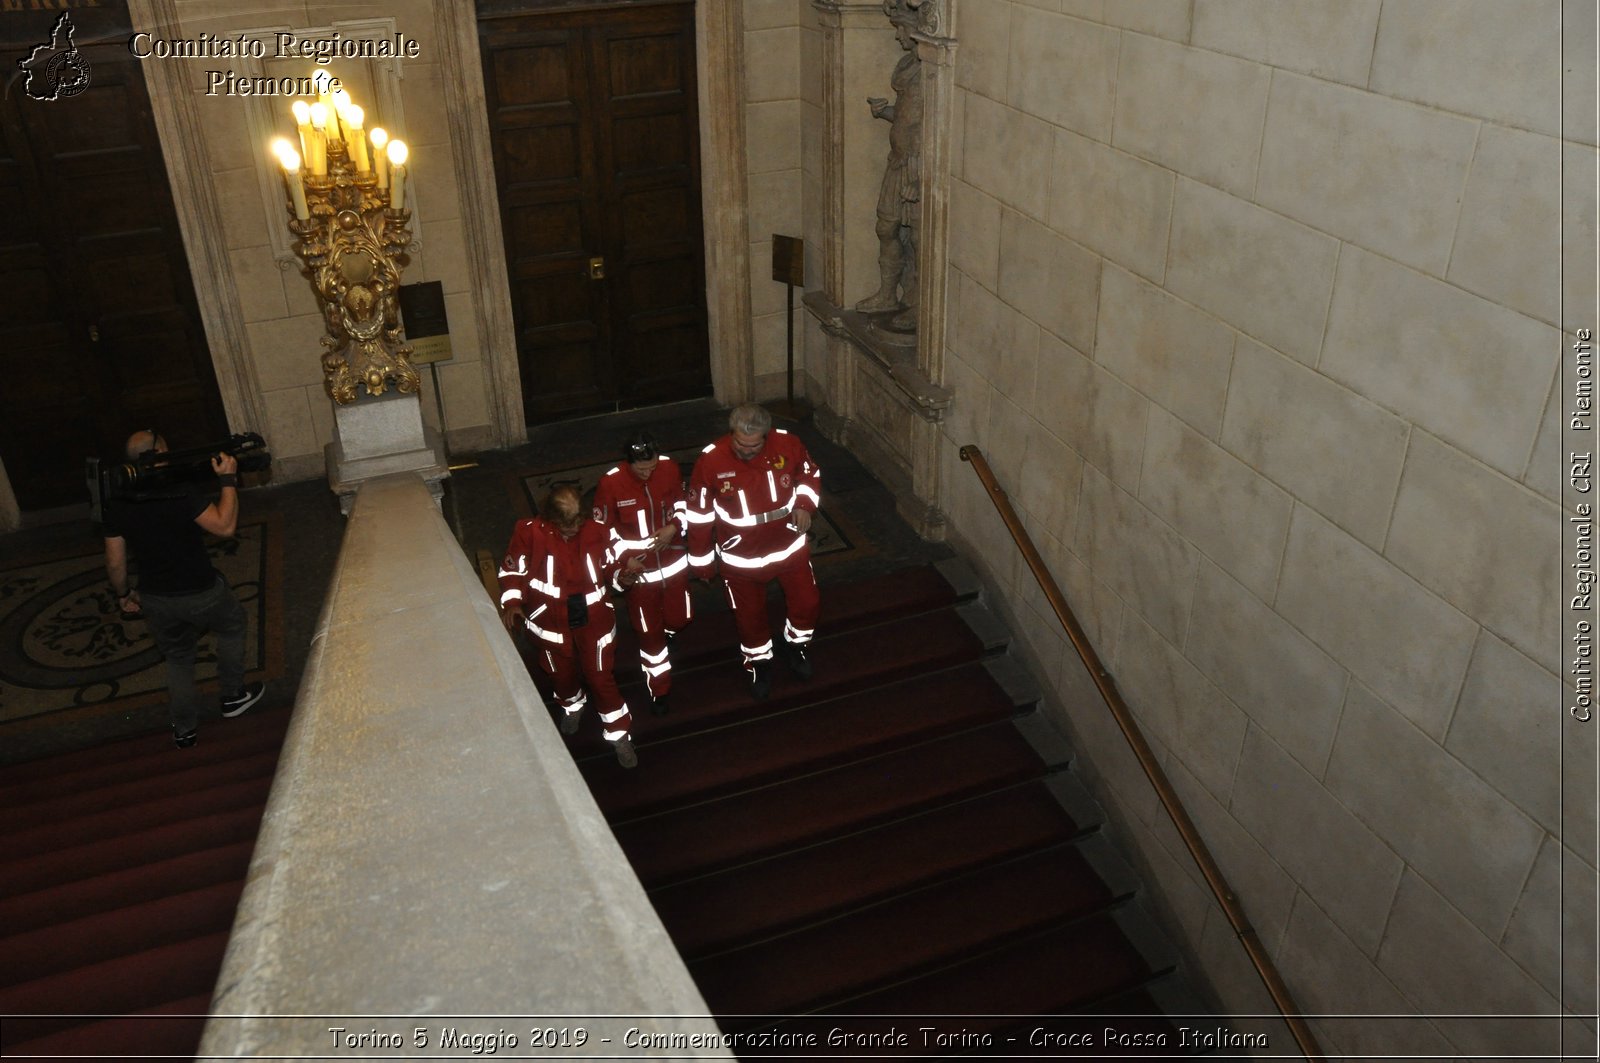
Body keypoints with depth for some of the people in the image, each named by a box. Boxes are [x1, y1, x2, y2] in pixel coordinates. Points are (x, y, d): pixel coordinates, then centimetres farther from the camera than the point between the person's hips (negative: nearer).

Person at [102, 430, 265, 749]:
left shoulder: (116, 503, -5)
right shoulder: (178, 492, -23)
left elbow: (114, 562, 1)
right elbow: (224, 526, -22)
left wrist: (123, 594, 18)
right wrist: (228, 480, -13)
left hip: (155, 600, 4)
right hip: (200, 593, -4)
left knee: (177, 658, 25)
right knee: (232, 626, 27)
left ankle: (184, 729, 32)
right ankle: (233, 696, 33)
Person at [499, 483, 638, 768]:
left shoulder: (594, 531, -11)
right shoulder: (530, 532, -18)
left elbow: (607, 566, 5)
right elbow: (512, 571, -8)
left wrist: (621, 575, -16)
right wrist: (512, 603, -22)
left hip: (593, 619, 0)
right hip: (551, 622, 0)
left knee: (601, 677, 6)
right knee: (562, 673, 24)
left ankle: (619, 734, 24)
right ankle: (572, 706, 57)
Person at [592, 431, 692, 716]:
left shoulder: (669, 467, -13)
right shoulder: (610, 483, -22)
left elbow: (682, 502, 5)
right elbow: (603, 529, -12)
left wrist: (674, 527, -14)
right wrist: (624, 559, -22)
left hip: (673, 561, 3)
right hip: (636, 569, -3)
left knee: (680, 618, 17)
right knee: (650, 631, 9)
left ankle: (663, 636, 54)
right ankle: (659, 690, 29)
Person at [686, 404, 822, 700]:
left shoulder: (788, 445, -19)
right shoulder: (710, 461, -24)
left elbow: (810, 475, 4)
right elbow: (699, 514, -11)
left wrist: (804, 504, -16)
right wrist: (701, 562, -2)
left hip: (789, 546, 2)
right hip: (741, 558, -2)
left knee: (806, 603, 15)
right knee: (750, 616, 16)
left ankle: (796, 645, 48)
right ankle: (759, 663, 45)